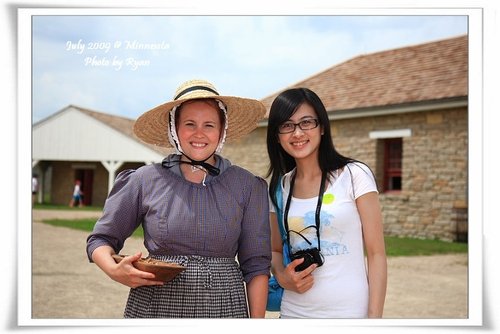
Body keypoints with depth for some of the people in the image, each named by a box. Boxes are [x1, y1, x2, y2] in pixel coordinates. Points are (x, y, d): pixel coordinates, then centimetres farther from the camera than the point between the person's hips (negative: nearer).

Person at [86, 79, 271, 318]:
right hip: (154, 307, 0)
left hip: (224, 307, 1)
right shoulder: (146, 180, -1)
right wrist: (114, 270, -14)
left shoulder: (247, 186, 1)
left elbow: (256, 265, 3)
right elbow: (101, 239, 6)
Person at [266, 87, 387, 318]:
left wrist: (374, 317, -13)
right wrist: (281, 276, -7)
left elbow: (376, 254, -7)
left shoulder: (354, 175, -7)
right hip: (294, 312, 4)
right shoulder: (279, 188, 4)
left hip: (349, 311, -3)